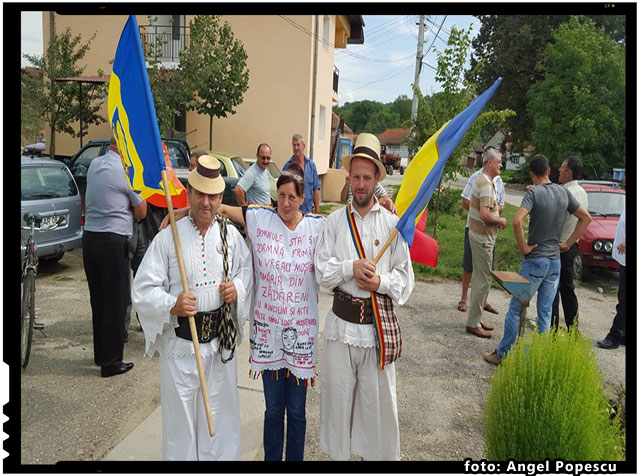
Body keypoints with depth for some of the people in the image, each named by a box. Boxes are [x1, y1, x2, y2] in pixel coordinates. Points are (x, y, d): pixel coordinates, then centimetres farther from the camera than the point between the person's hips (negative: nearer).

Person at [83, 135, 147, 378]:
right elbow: (141, 212, -2)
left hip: (90, 237, 7)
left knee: (98, 300, 16)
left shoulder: (95, 164, 9)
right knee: (115, 303, 2)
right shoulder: (127, 171, -12)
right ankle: (111, 362, 10)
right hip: (113, 241, -7)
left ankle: (100, 354, 28)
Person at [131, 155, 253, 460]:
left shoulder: (231, 235, 1)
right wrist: (172, 306, -26)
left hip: (221, 339, 3)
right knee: (180, 417, 12)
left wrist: (239, 288, -7)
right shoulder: (167, 238, -9)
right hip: (180, 342, -3)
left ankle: (222, 456, 38)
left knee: (221, 413, 17)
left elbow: (248, 268, 14)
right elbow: (142, 291, -9)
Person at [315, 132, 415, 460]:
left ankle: (380, 453, 30)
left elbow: (406, 277, 1)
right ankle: (336, 452, 34)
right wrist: (351, 267, -17)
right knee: (336, 396, 14)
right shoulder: (335, 221, 3)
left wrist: (381, 282, -16)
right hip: (341, 321, 1)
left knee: (379, 400, 9)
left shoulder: (392, 223, 0)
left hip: (380, 325, -1)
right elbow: (321, 271, -2)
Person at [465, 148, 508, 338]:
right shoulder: (486, 184, -19)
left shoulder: (482, 180, 14)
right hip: (483, 237, -11)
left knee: (479, 278, 16)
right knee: (484, 280, -4)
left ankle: (475, 319, 25)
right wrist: (501, 220, -11)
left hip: (478, 235, 11)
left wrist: (496, 219, 11)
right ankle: (473, 323, 3)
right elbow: (485, 215, -28)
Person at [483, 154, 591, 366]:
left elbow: (517, 221, -29)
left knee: (516, 310, 3)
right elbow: (586, 218, 13)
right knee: (546, 313, 13)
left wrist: (523, 247, -16)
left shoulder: (534, 193, -13)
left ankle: (502, 354, 11)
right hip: (555, 261, 6)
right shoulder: (563, 192, 5)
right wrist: (568, 243, 10)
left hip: (535, 260, -6)